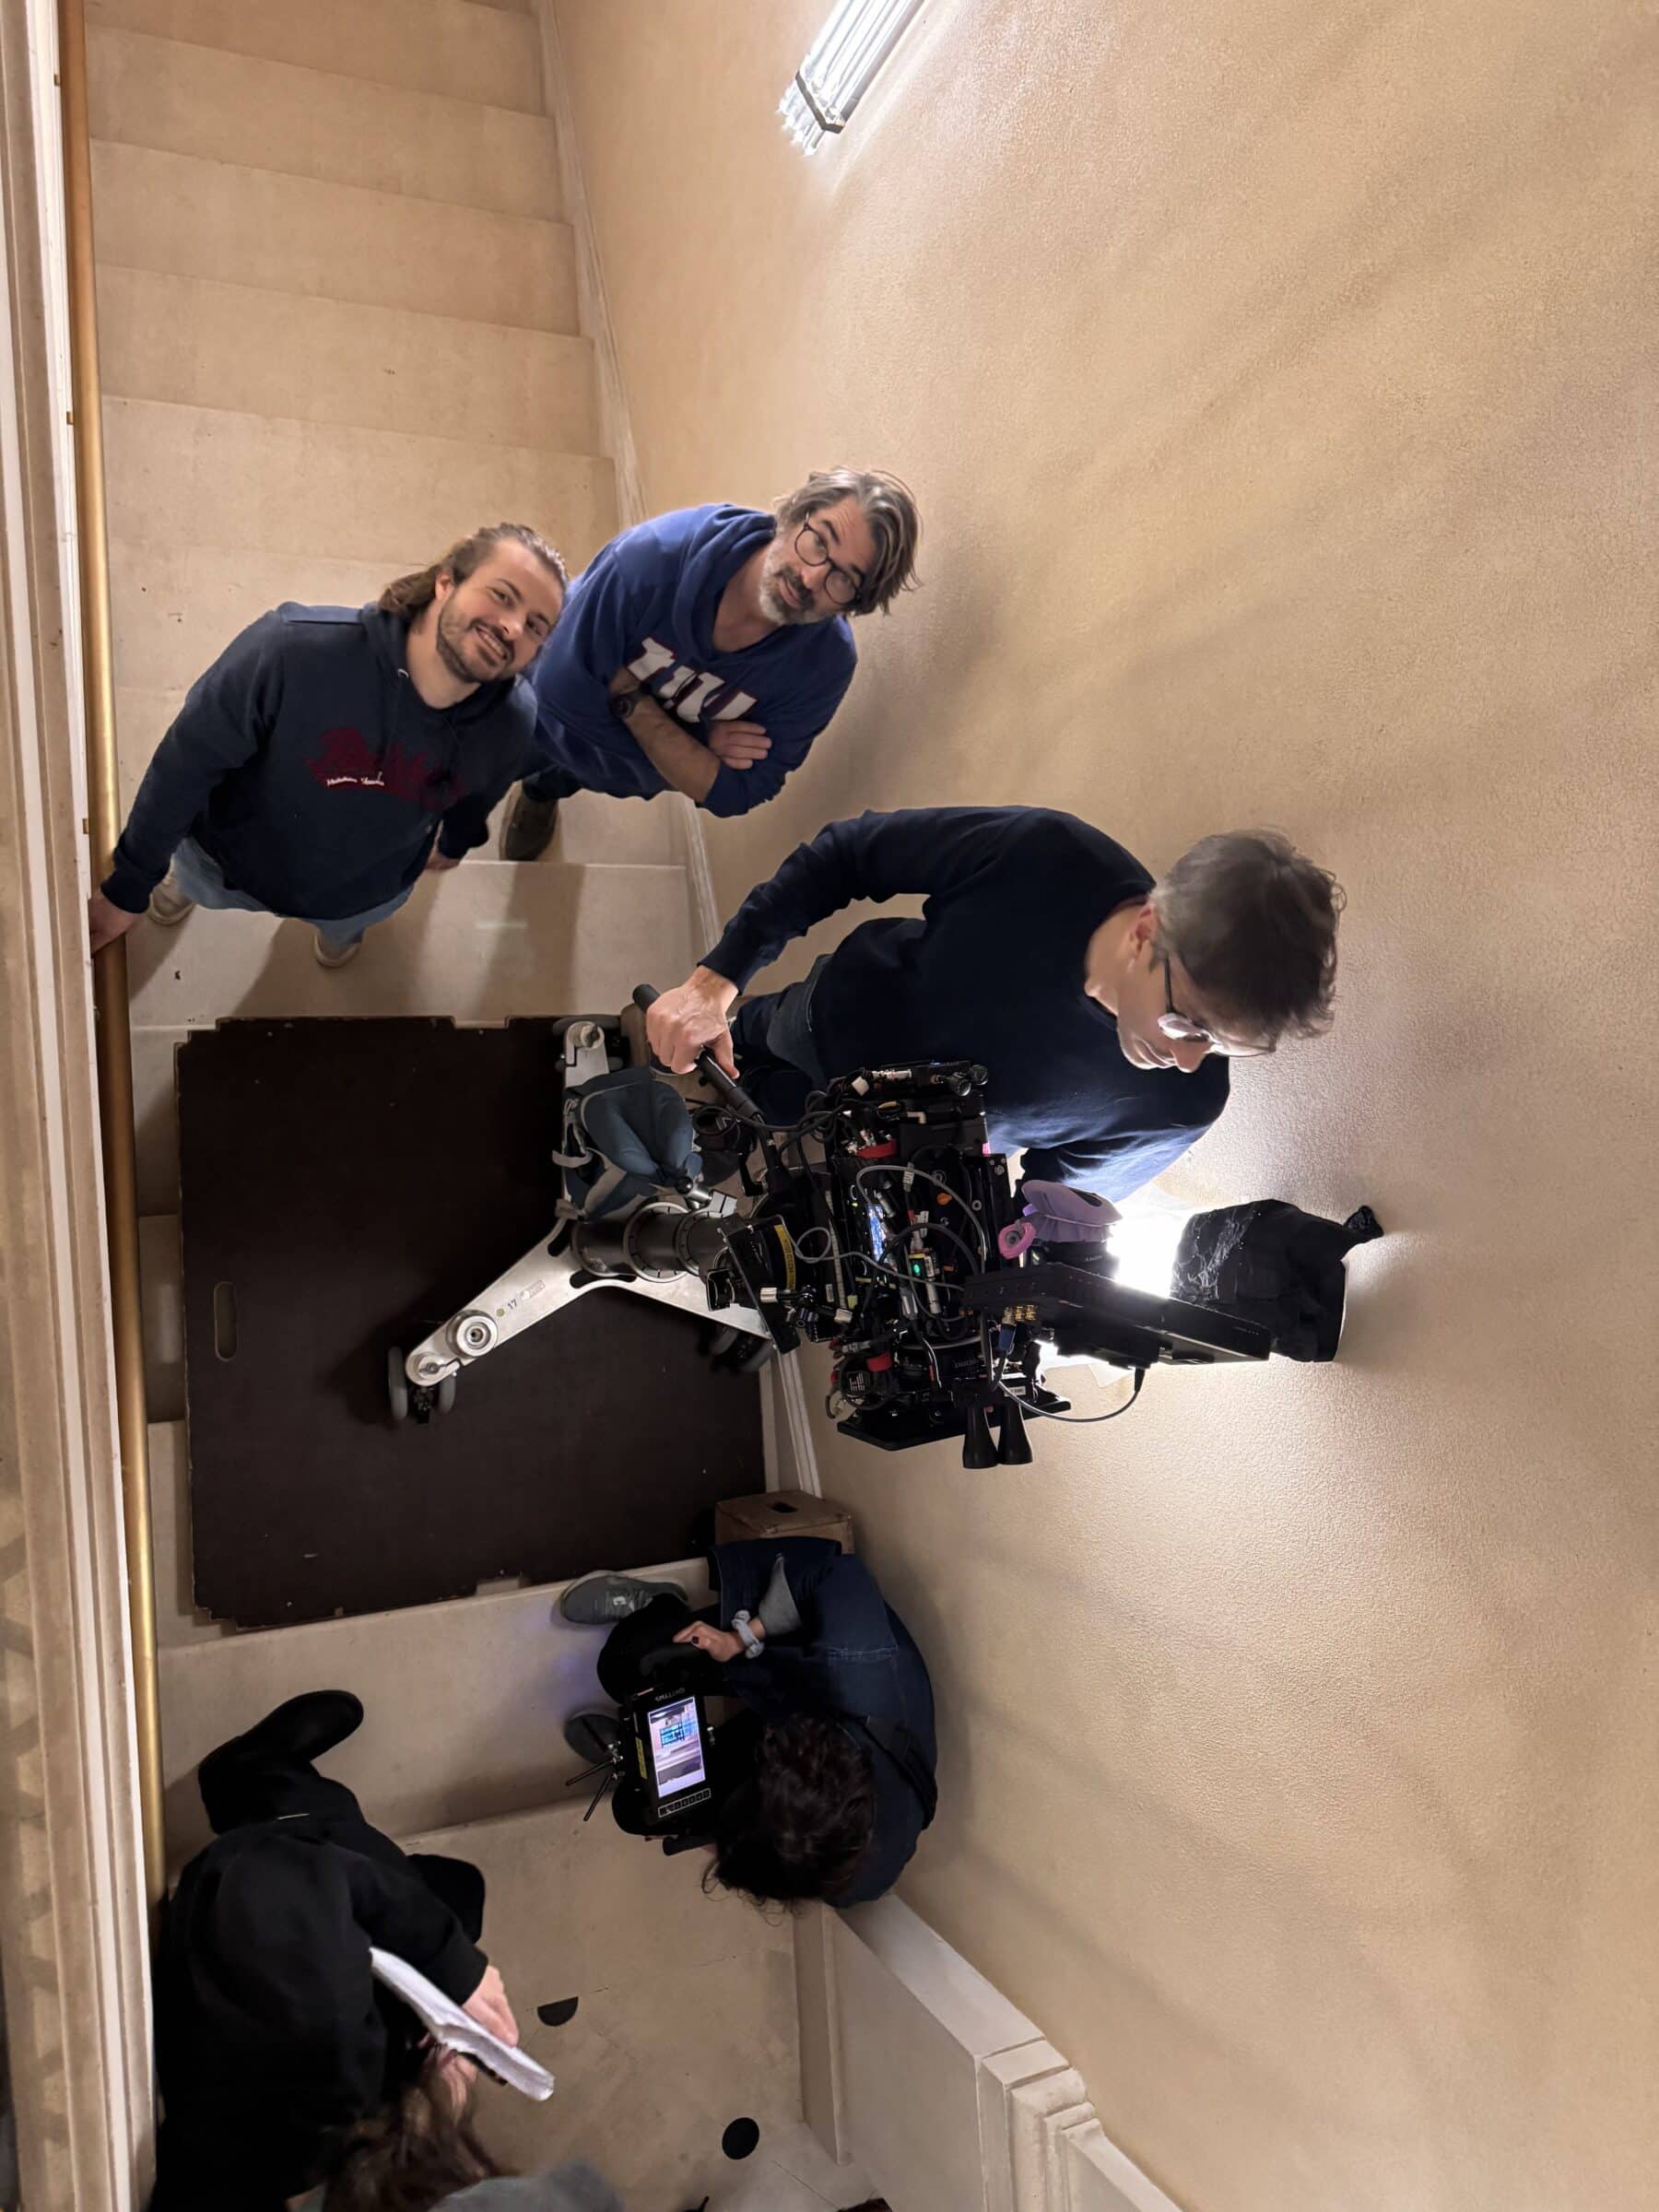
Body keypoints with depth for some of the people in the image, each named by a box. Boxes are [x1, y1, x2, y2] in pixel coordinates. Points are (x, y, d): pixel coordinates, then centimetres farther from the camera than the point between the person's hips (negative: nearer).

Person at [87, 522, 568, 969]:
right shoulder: (293, 649, -43)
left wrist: (457, 841, 18)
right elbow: (188, 761, -28)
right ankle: (185, 877, 69)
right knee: (195, 885, 34)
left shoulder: (512, 726, -30)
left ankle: (342, 926, 73)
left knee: (346, 925, 37)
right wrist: (129, 888, -18)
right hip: (230, 864, -2)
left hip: (366, 896, 2)